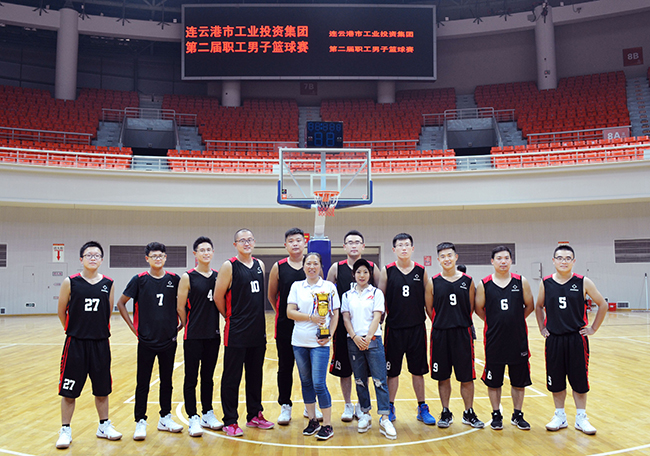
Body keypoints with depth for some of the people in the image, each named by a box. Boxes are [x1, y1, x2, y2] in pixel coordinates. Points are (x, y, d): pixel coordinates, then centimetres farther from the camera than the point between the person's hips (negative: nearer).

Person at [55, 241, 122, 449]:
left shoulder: (108, 284, 1)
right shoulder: (70, 282, -6)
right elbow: (61, 312, 4)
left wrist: (99, 330, 11)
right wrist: (75, 330, 11)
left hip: (100, 343, 2)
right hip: (75, 343, -2)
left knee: (102, 389, 13)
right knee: (69, 391, 4)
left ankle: (104, 426, 29)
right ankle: (65, 430, 20)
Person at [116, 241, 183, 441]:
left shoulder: (174, 279, 1)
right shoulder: (139, 280, -5)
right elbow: (121, 303, 3)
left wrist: (180, 324, 6)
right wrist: (133, 327, -2)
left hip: (169, 340, 2)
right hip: (146, 340, -2)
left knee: (166, 381, 12)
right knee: (143, 383, 3)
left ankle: (165, 418, 25)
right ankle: (140, 422, 13)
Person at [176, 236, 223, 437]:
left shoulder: (218, 276, 6)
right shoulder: (187, 277, -7)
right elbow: (180, 308, -4)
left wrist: (212, 325, 6)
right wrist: (190, 327, 4)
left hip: (213, 335, 4)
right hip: (193, 336, -4)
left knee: (208, 376, 14)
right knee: (191, 378, 2)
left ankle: (208, 415, 25)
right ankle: (193, 419, 11)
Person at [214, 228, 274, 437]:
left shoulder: (259, 265, 9)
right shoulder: (229, 266, -10)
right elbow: (218, 297, -7)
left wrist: (257, 319, 13)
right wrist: (231, 317, 2)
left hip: (258, 332, 6)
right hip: (236, 334, -6)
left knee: (255, 375, 15)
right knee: (232, 378, 3)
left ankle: (254, 415, 29)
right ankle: (230, 421, 14)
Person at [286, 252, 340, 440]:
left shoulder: (329, 286, 2)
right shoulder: (297, 286, 6)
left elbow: (335, 314, 3)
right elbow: (290, 312, -1)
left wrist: (329, 334, -10)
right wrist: (311, 317, -13)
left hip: (319, 342, -3)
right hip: (299, 342, 3)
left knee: (319, 384, -7)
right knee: (306, 382, 12)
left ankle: (327, 425, 6)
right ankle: (312, 421, 25)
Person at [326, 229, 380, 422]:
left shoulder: (372, 267, 2)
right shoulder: (336, 268, 0)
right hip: (343, 325, 0)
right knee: (344, 368, 7)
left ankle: (361, 405, 25)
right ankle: (348, 406, 24)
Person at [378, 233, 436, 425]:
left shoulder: (421, 271, 2)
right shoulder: (387, 271, -2)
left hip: (417, 328, 1)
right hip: (394, 328, -1)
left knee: (418, 370, 10)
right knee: (392, 371, 7)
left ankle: (422, 408, 24)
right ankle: (390, 408, 21)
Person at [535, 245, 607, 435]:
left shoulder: (583, 282, -5)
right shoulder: (546, 283, 0)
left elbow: (602, 305, 5)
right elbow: (539, 307, 15)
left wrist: (593, 328, 2)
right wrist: (542, 328, 8)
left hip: (577, 339, -1)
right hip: (554, 339, 2)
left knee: (579, 380, 6)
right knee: (556, 381, 8)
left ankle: (581, 418, 21)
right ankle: (560, 416, 24)